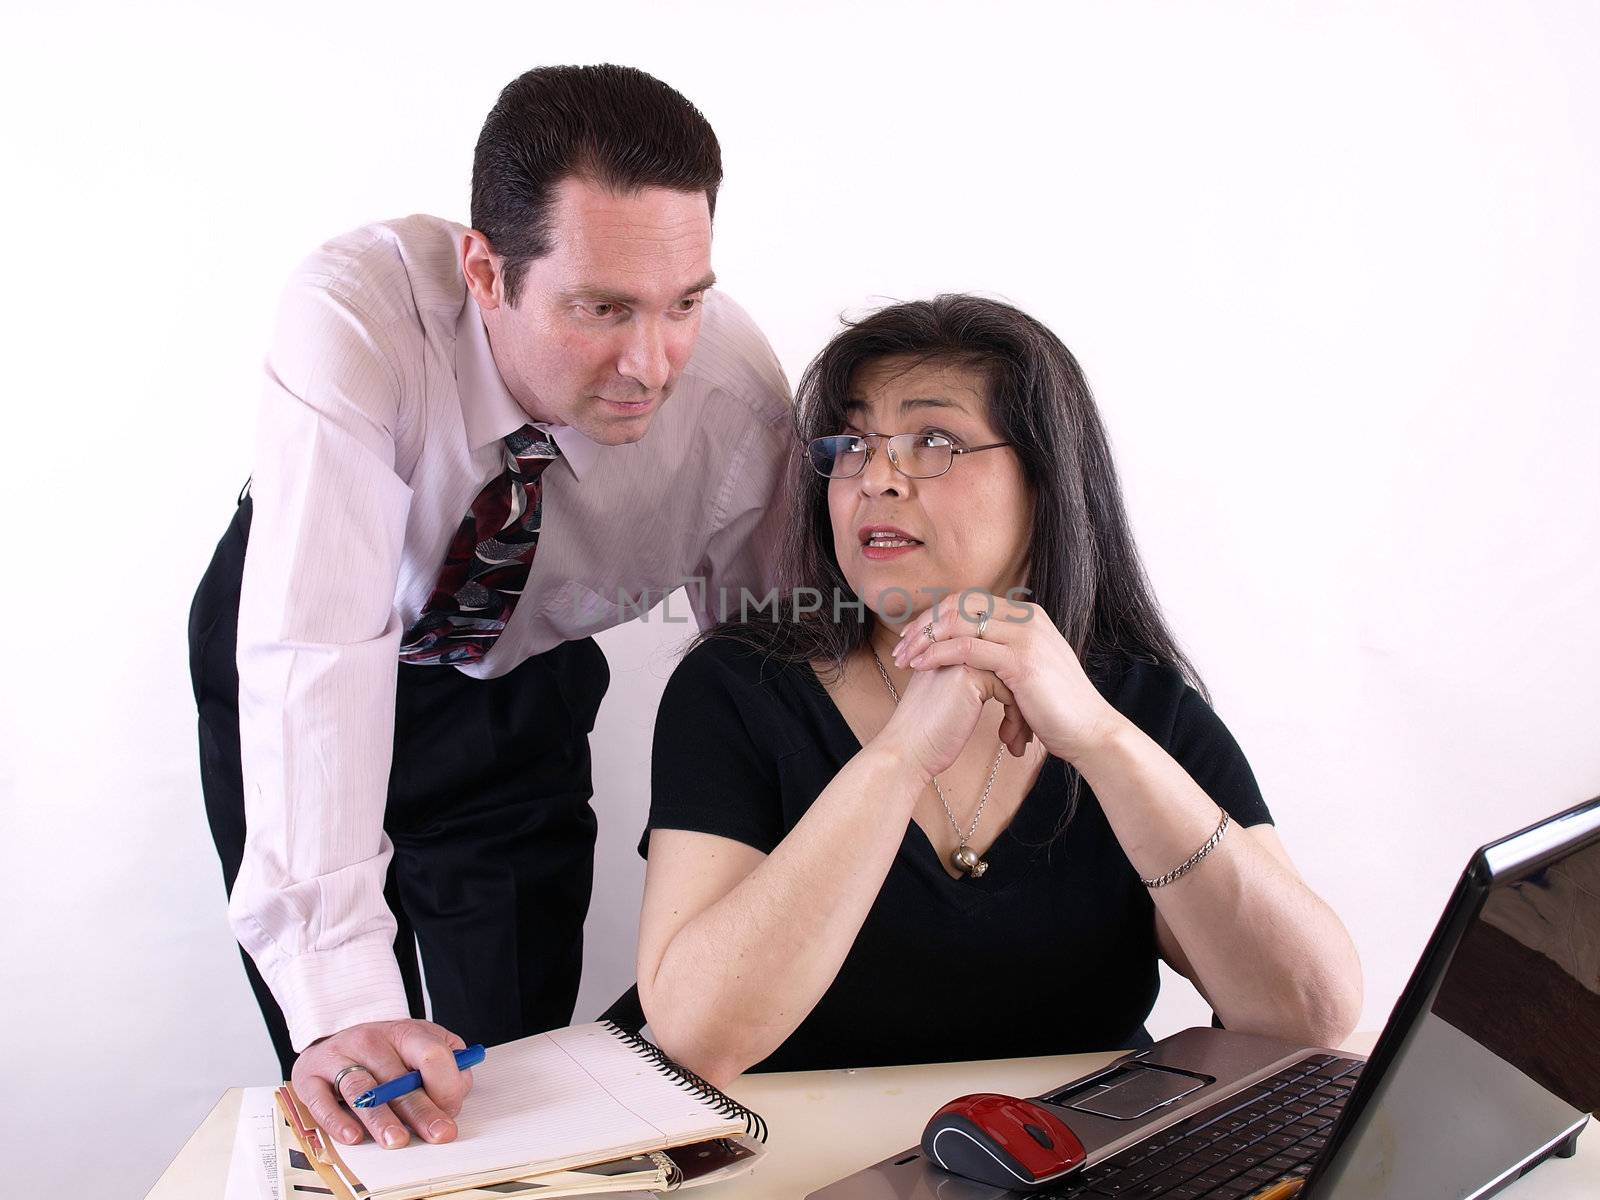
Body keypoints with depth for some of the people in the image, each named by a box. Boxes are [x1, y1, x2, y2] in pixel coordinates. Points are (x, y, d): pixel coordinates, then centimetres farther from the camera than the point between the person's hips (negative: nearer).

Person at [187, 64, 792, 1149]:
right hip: (289, 677, -1)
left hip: (520, 687, 1)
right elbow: (315, 646, -40)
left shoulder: (738, 397, -27)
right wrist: (336, 994, -46)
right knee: (351, 1104, 6)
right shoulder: (358, 311, -35)